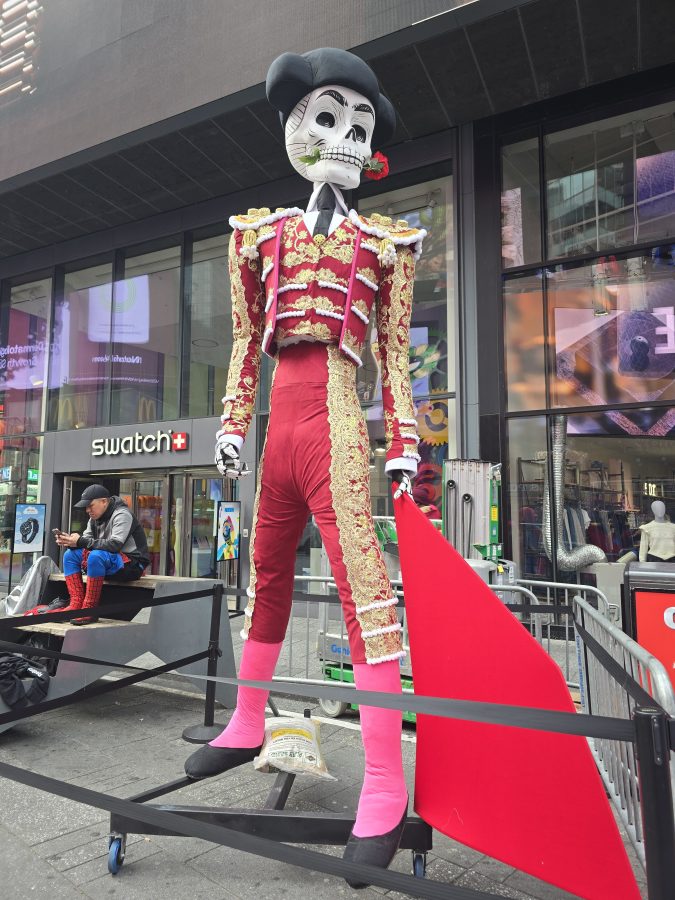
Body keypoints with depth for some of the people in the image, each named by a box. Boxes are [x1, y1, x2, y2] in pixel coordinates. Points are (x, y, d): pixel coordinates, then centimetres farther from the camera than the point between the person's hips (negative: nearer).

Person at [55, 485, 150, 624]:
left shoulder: (122, 515, -15)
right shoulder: (95, 518, 12)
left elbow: (114, 545, -28)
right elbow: (86, 540, 6)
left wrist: (81, 542, -28)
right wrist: (70, 541, -16)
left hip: (132, 564, -9)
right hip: (107, 563, 9)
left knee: (96, 556, -33)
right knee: (70, 554, 0)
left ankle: (90, 609, -26)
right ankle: (76, 604, -9)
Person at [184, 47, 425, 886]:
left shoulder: (384, 243, 10)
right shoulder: (262, 234, 18)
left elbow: (394, 353, 7)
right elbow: (246, 343, 15)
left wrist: (403, 443, 0)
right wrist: (232, 423, 8)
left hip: (332, 422, -4)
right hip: (282, 422, 5)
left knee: (364, 589, -11)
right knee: (265, 575, 15)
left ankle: (387, 785, 0)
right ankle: (247, 724, 34)